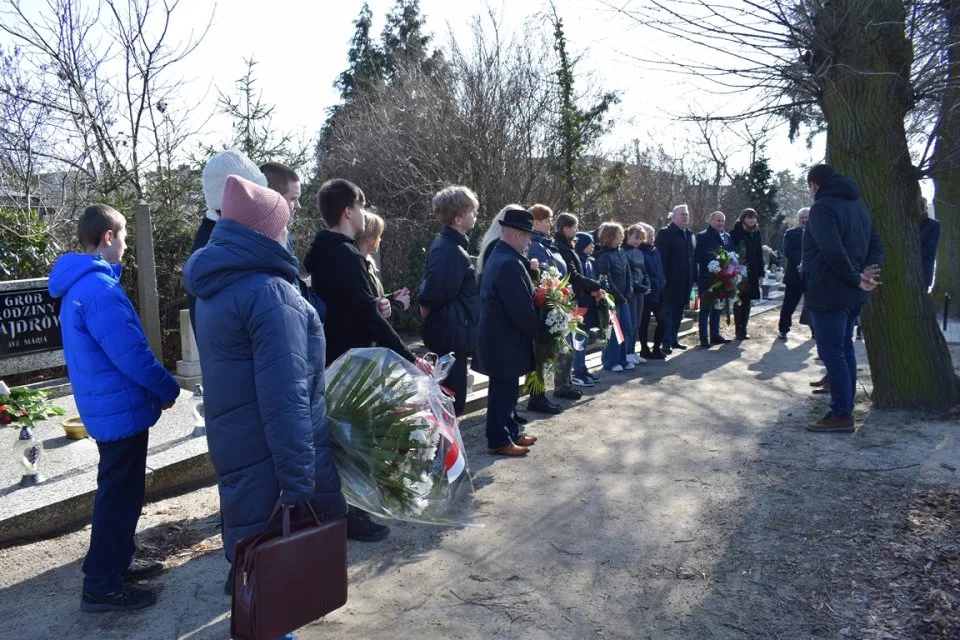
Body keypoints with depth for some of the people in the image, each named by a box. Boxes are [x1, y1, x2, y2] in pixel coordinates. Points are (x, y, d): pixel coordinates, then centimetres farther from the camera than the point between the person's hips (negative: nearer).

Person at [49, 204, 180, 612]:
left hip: (106, 406, 10)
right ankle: (101, 586, 13)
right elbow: (132, 354, -24)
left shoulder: (76, 286, 11)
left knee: (119, 491, 21)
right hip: (122, 409, -10)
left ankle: (115, 562, 35)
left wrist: (155, 388, 14)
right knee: (119, 495, 1)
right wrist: (168, 389, -9)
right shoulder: (100, 289, -23)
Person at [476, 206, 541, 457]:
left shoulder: (498, 256, 11)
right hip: (505, 341, -10)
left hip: (499, 337, 10)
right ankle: (499, 441, 13)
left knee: (505, 389, 19)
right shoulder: (509, 263, -24)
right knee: (504, 390, 1)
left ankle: (511, 431, 32)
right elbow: (522, 310, -24)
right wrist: (541, 333, -10)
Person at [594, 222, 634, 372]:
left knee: (626, 328, 10)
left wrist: (628, 295, 1)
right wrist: (619, 297, -12)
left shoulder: (621, 253, 11)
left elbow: (628, 275, 13)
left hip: (623, 298, 8)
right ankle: (610, 361, 9)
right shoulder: (603, 256, -13)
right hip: (611, 299, -8)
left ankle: (622, 359, 21)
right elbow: (605, 281, -17)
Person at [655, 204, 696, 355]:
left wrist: (694, 276, 9)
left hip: (685, 282, 7)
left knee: (678, 312, 12)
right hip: (671, 281, -7)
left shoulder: (690, 235, 15)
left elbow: (692, 256, 15)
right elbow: (661, 257, -13)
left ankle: (673, 339, 21)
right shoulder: (665, 233, -7)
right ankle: (666, 342, 0)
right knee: (668, 312, -3)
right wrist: (663, 278, -19)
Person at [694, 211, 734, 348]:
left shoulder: (727, 237, 12)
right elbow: (698, 257, -13)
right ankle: (704, 339, 2)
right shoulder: (702, 236, -6)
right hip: (707, 278, -6)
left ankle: (715, 335, 23)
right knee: (705, 308, -1)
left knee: (717, 307, 14)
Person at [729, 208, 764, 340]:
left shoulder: (756, 234, 10)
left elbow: (759, 254, 11)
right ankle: (739, 329, 5)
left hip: (752, 273, 5)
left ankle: (744, 328, 15)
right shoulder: (735, 233, -5)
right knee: (738, 300, -1)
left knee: (747, 301, 8)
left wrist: (760, 273, 7)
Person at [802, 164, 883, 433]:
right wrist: (868, 272, -2)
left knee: (832, 353, -4)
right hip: (852, 295, 9)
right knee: (845, 349, 16)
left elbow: (834, 252, -27)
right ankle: (846, 408, 23)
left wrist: (857, 278, -16)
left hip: (829, 294, -9)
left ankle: (841, 415, -1)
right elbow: (876, 246, 14)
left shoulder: (823, 207, -14)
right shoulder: (858, 205, 15)